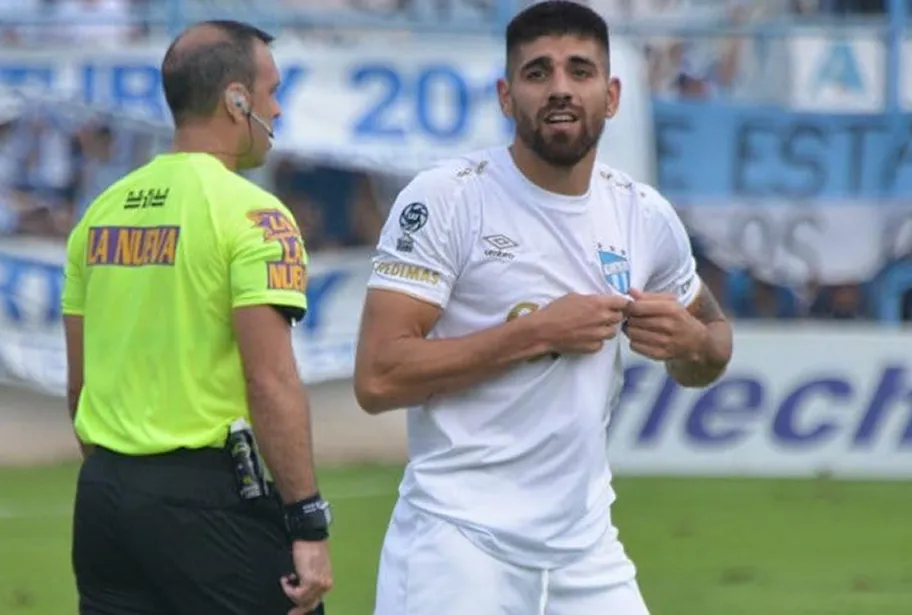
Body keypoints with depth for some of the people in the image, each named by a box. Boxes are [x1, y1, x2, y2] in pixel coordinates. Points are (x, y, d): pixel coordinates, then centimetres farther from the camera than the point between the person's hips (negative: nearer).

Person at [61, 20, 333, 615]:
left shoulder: (101, 213, 11)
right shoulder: (250, 214, -10)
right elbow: (271, 381, -17)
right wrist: (309, 525, -15)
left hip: (103, 495, 7)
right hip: (209, 496, -7)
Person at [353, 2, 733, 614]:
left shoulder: (644, 216, 7)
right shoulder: (446, 198, -8)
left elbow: (716, 337, 23)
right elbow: (378, 377, -15)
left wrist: (690, 342, -2)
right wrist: (536, 332, -17)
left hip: (587, 550, 5)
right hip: (459, 541, -5)